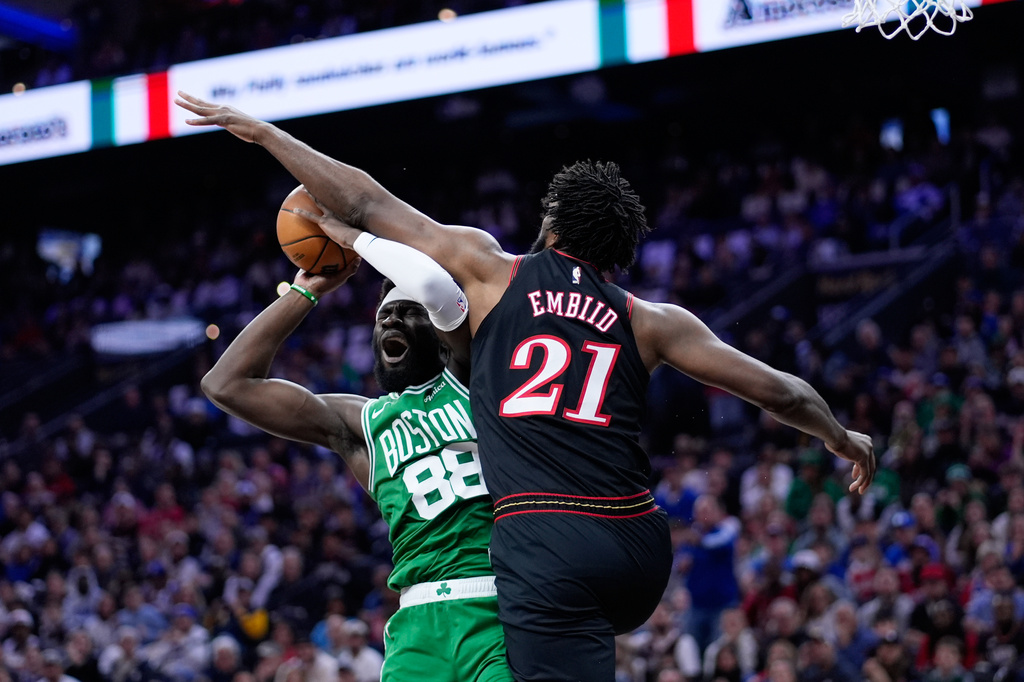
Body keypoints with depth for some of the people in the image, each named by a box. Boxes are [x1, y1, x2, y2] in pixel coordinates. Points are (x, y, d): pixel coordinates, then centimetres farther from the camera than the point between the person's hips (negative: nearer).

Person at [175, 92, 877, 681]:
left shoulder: (494, 271, 11)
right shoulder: (650, 322, 15)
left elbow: (363, 204, 15)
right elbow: (778, 390, 17)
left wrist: (261, 132, 25)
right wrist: (842, 438, 37)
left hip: (546, 551, -4)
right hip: (640, 548, 4)